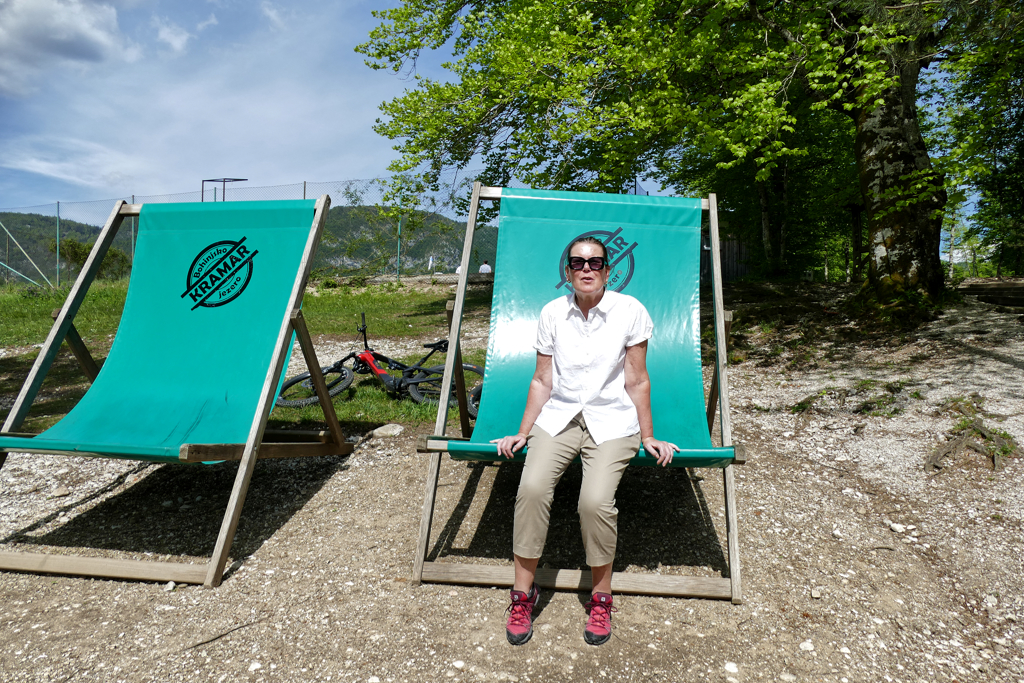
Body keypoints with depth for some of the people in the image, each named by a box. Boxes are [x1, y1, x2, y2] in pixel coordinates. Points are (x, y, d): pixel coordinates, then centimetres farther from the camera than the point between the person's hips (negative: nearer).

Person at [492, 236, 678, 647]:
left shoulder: (630, 311, -3)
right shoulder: (552, 313, 4)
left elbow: (637, 382, 2)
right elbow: (542, 381, 8)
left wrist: (647, 437, 3)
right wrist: (523, 433, 3)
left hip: (611, 420, -2)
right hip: (558, 416, 2)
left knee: (595, 500, -27)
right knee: (532, 486, -25)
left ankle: (601, 597, 0)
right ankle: (523, 593, -5)